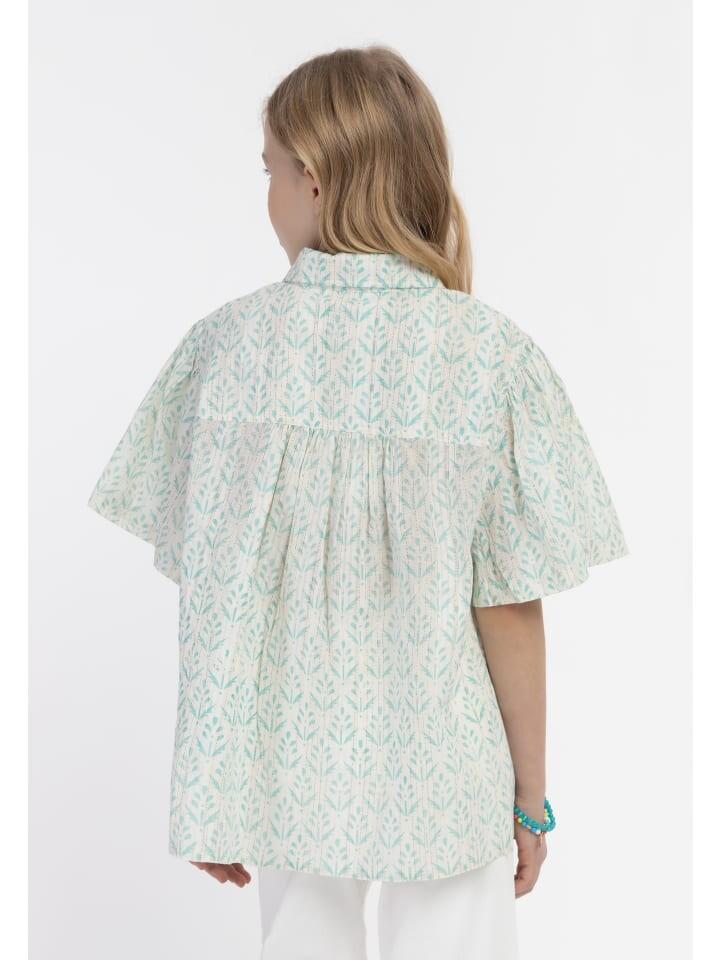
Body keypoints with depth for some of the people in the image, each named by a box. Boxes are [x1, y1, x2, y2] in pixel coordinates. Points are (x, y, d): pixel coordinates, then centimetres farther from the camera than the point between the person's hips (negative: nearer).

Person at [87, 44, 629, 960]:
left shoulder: (224, 344, -10)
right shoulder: (491, 357, -15)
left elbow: (203, 588, -4)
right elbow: (509, 606, -11)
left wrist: (210, 786, 9)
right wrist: (530, 795, 3)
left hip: (284, 770, 2)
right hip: (441, 778, -2)